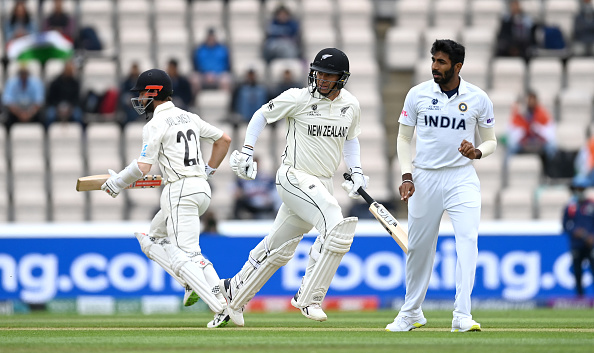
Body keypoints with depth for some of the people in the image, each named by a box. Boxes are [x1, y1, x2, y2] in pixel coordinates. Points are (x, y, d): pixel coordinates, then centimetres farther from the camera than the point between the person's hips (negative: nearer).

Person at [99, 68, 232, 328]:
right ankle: (192, 284, 3)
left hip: (180, 191, -9)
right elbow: (224, 140, 23)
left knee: (186, 255, -12)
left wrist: (118, 182, 0)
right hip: (201, 188, 9)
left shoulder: (155, 125, -7)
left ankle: (223, 307, -25)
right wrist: (208, 170, 27)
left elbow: (143, 167, -15)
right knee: (153, 241, 20)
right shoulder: (190, 118, 17)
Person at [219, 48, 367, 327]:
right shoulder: (299, 99, -12)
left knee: (280, 248, 14)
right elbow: (262, 115, 1)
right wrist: (247, 152, -6)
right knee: (337, 226, -26)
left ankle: (235, 292, 32)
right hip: (294, 177, -6)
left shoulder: (351, 105, 4)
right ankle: (308, 298, -19)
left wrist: (357, 172, 8)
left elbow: (351, 139, 21)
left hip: (322, 184, 6)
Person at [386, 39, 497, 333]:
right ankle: (411, 313, 25)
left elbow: (490, 141, 8)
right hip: (424, 178, 1)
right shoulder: (418, 94, 1)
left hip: (462, 178, -1)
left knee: (468, 239, -19)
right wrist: (406, 175, -6)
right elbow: (404, 137, 7)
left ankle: (462, 316, -23)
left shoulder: (478, 99, -1)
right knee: (418, 246, 7)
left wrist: (477, 152, -16)